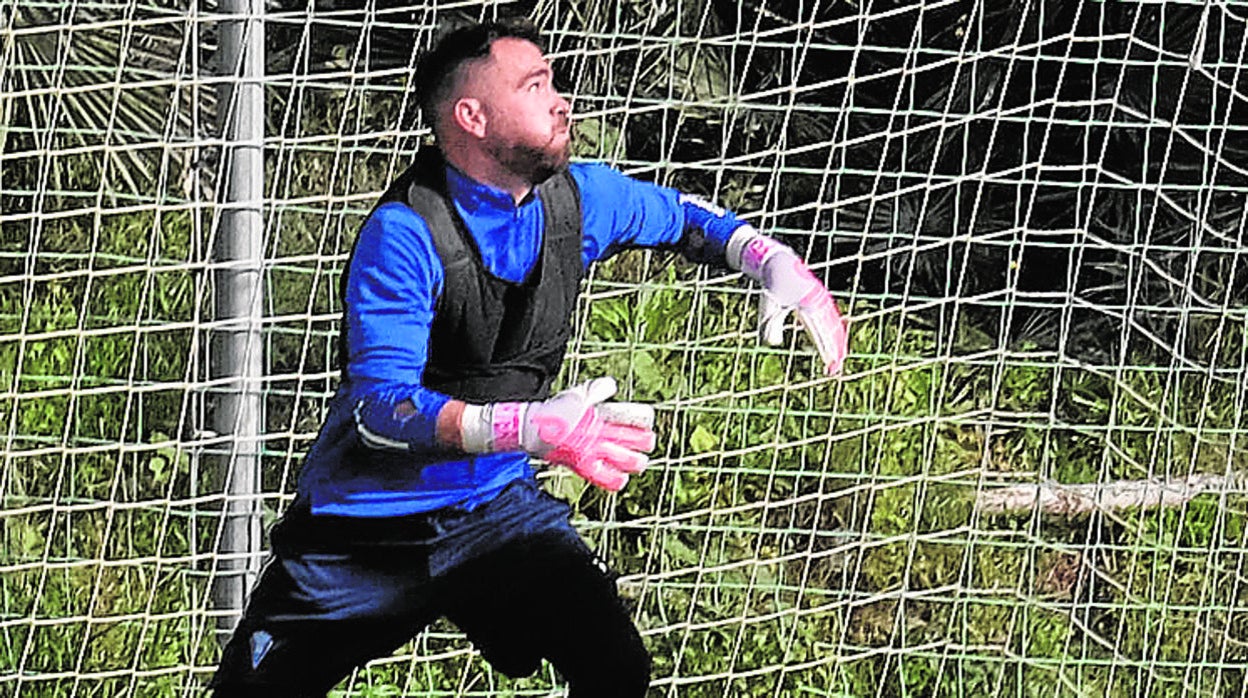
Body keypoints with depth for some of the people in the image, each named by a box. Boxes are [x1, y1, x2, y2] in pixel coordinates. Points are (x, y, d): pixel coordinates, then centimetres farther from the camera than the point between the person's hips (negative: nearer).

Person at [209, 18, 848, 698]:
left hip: (496, 508, 4)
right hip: (367, 530, -4)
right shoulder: (403, 234, -21)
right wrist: (535, 428, -40)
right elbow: (378, 407, -30)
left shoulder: (574, 196, -2)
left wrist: (778, 265, 2)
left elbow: (679, 215, 20)